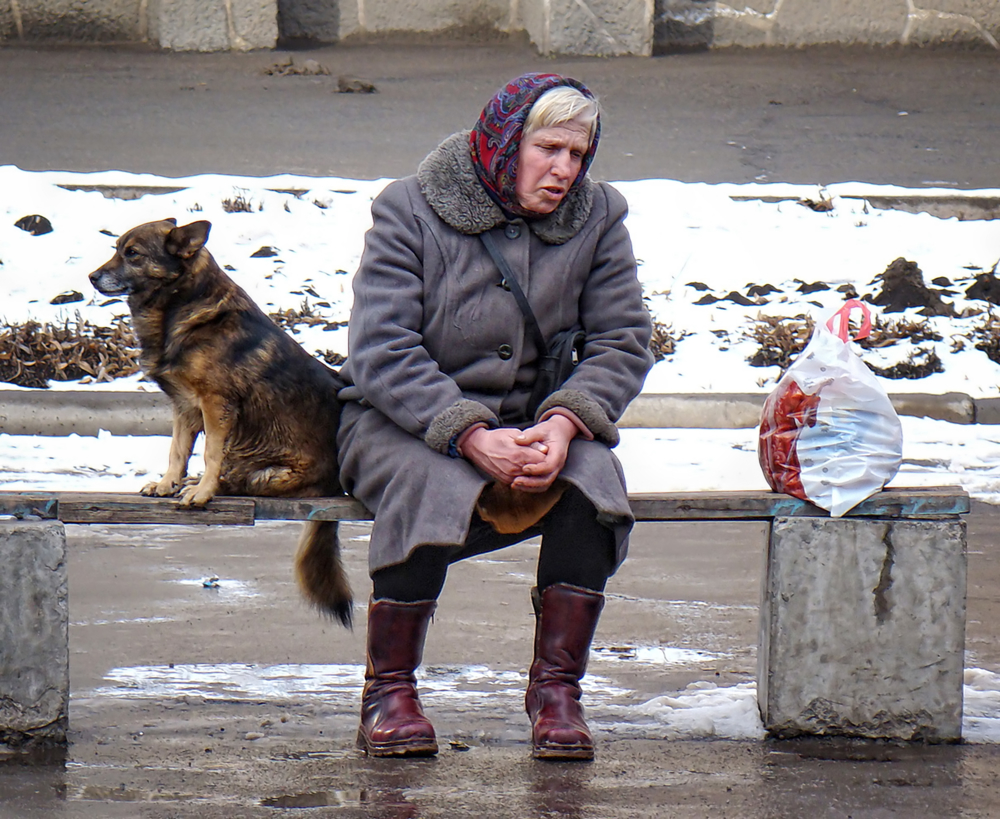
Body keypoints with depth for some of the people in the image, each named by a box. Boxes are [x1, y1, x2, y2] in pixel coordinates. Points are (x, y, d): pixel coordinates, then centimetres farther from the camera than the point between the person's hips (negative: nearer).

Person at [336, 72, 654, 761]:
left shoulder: (597, 218, 3)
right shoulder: (411, 210, -7)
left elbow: (622, 342, 0)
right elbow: (381, 350, -14)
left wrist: (563, 425, -21)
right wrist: (472, 438, -28)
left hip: (538, 424, 3)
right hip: (405, 420, -3)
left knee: (591, 478, -30)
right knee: (433, 488, -36)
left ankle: (557, 687, -21)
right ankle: (389, 691, -22)